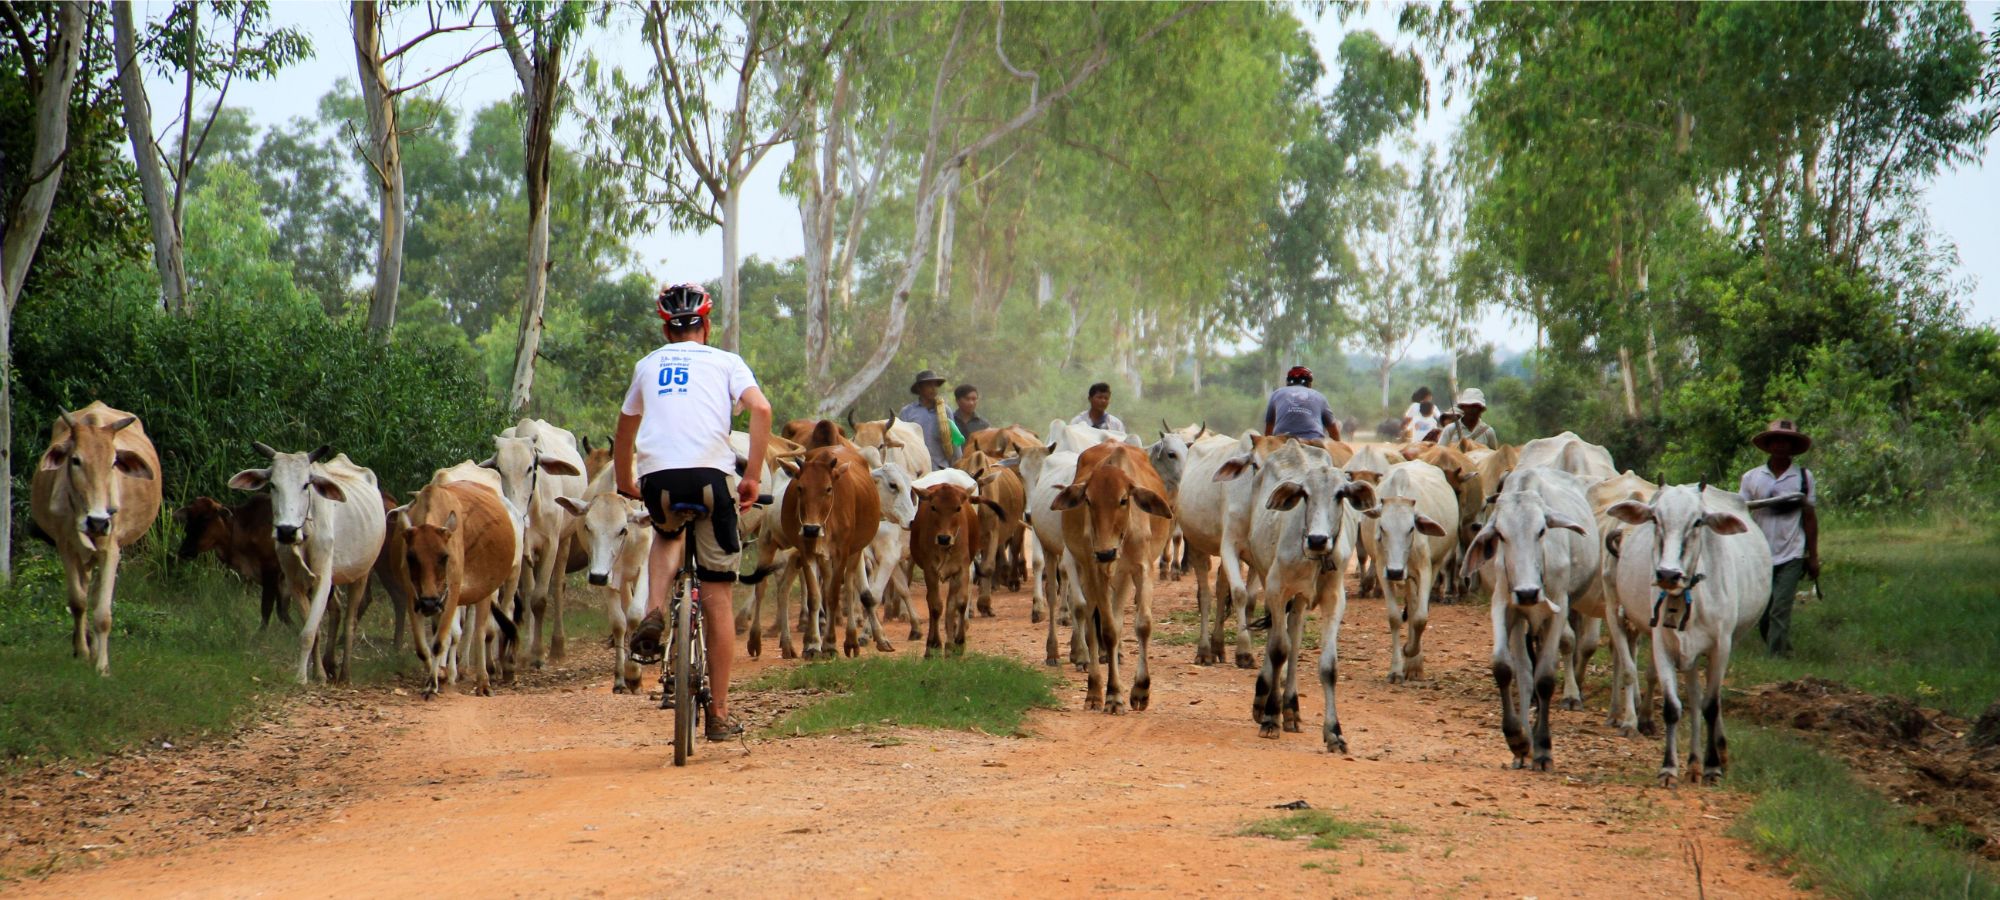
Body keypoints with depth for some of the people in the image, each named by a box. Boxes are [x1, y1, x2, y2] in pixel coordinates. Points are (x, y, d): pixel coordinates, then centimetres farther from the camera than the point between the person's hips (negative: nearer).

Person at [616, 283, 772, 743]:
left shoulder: (648, 365, 25)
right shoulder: (726, 362, 17)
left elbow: (623, 436, 33)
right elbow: (761, 409, -2)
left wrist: (626, 483, 49)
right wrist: (752, 477, 1)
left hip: (657, 478, 2)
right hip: (709, 474, -2)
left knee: (667, 535, 37)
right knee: (717, 597, 7)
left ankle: (654, 614, 9)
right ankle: (719, 713, 8)